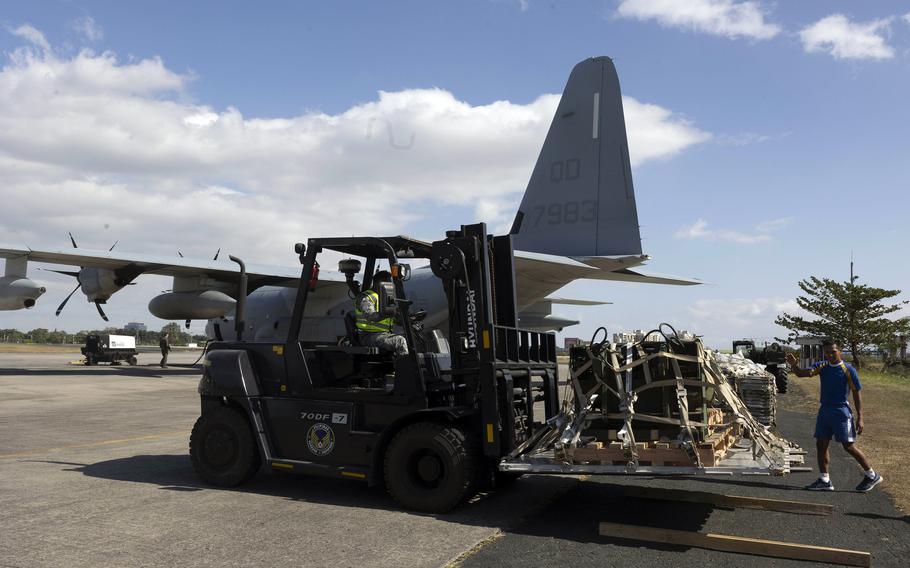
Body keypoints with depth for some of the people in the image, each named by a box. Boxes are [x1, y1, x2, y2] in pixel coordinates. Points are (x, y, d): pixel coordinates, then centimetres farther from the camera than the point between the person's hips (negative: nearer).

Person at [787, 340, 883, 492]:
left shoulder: (848, 370, -10)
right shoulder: (821, 367, 4)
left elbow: (856, 394, -7)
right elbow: (802, 373, -7)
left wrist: (860, 418, -9)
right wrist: (794, 365, -30)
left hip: (841, 411, -6)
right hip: (824, 410, 6)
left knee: (849, 446, -2)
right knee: (821, 445, 5)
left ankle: (872, 476, 17)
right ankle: (824, 480, 14)